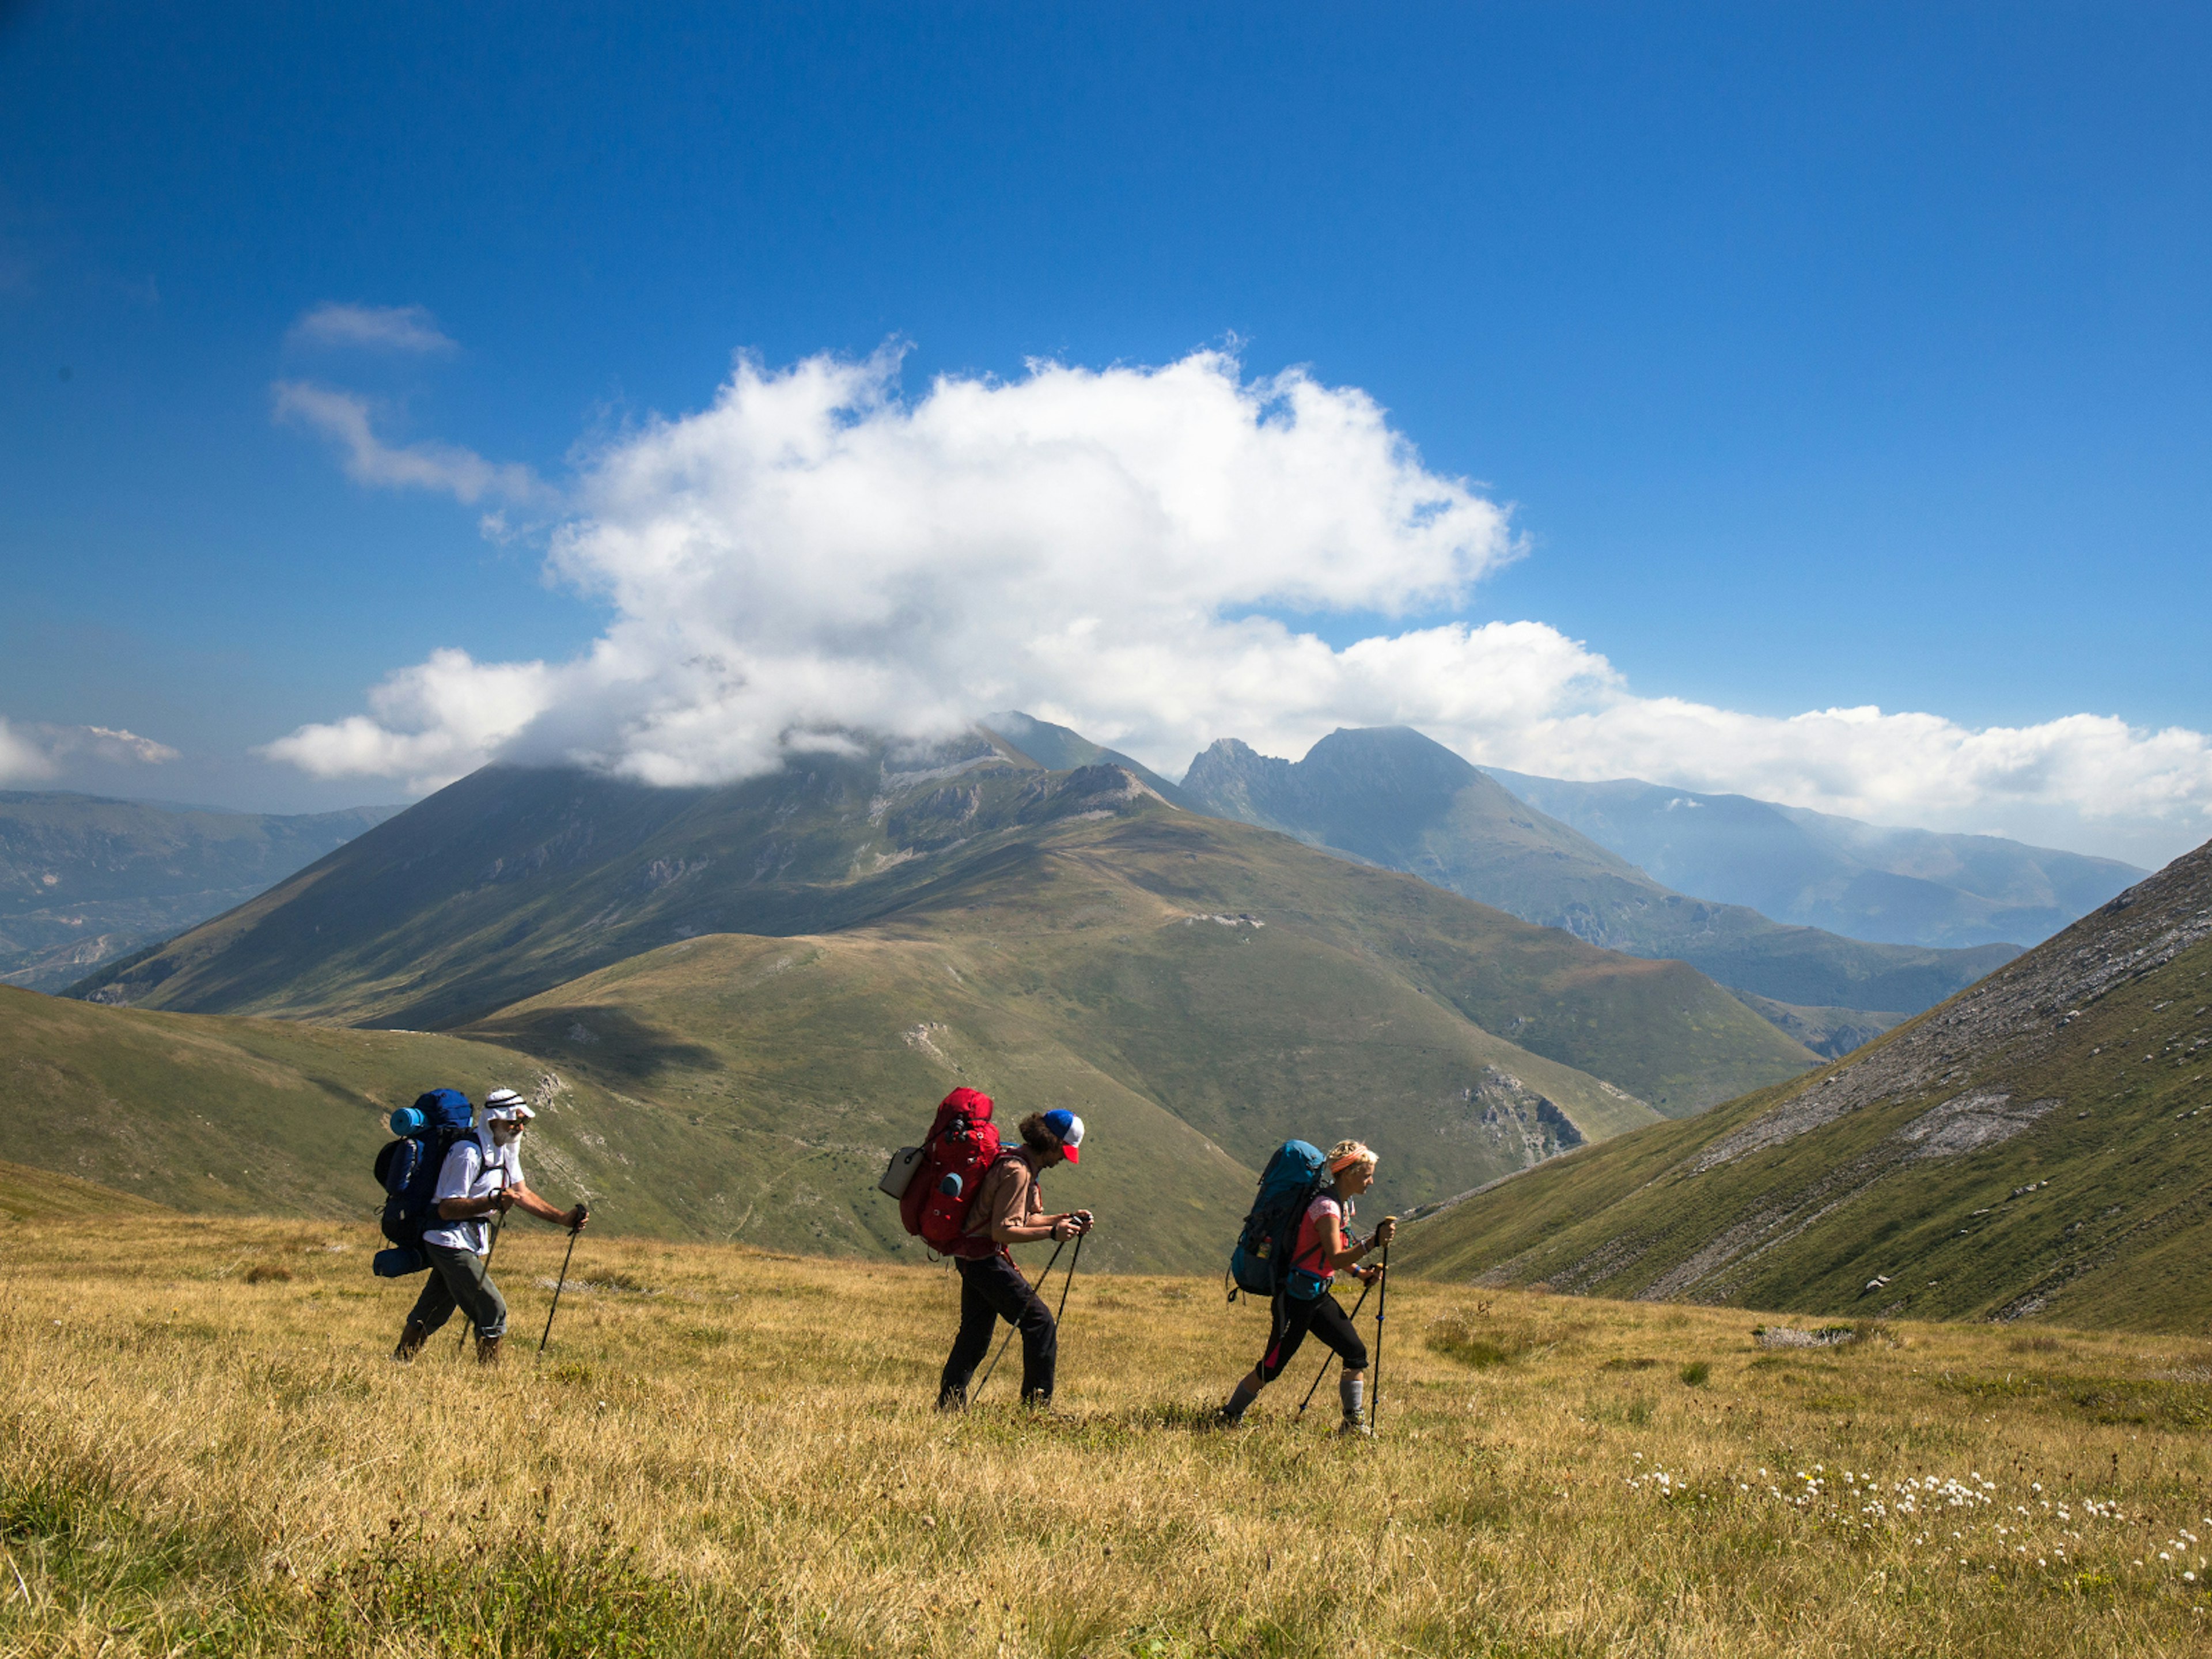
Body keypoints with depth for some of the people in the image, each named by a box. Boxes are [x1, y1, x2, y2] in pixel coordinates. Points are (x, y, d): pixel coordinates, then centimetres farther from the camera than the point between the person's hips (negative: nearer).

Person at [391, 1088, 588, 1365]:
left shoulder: (506, 1148, 9)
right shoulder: (469, 1153, -21)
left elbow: (522, 1193, 12)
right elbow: (447, 1208, -23)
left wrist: (563, 1218, 4)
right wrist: (492, 1202, -36)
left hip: (470, 1242, 9)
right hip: (452, 1242, -9)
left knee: (433, 1311, 17)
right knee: (493, 1309, -11)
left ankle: (399, 1363, 29)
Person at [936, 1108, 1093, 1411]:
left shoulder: (1022, 1164, 13)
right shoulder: (1016, 1171, -19)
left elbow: (1022, 1220, 20)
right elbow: (1002, 1231, -22)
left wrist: (1065, 1218, 10)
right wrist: (1052, 1233, -21)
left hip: (972, 1258, 11)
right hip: (984, 1257, -11)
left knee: (975, 1334, 15)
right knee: (1039, 1321, -8)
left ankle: (948, 1407, 20)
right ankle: (1037, 1405, -4)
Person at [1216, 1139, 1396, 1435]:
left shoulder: (1343, 1205, 10)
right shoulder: (1326, 1208, -20)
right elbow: (1336, 1258, -29)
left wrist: (1360, 1273, 7)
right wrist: (1373, 1242, -37)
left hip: (1318, 1296, 9)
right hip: (1296, 1297, -9)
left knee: (1356, 1352, 1)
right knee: (1272, 1366, -3)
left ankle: (1354, 1423, 8)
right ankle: (1229, 1418, 12)